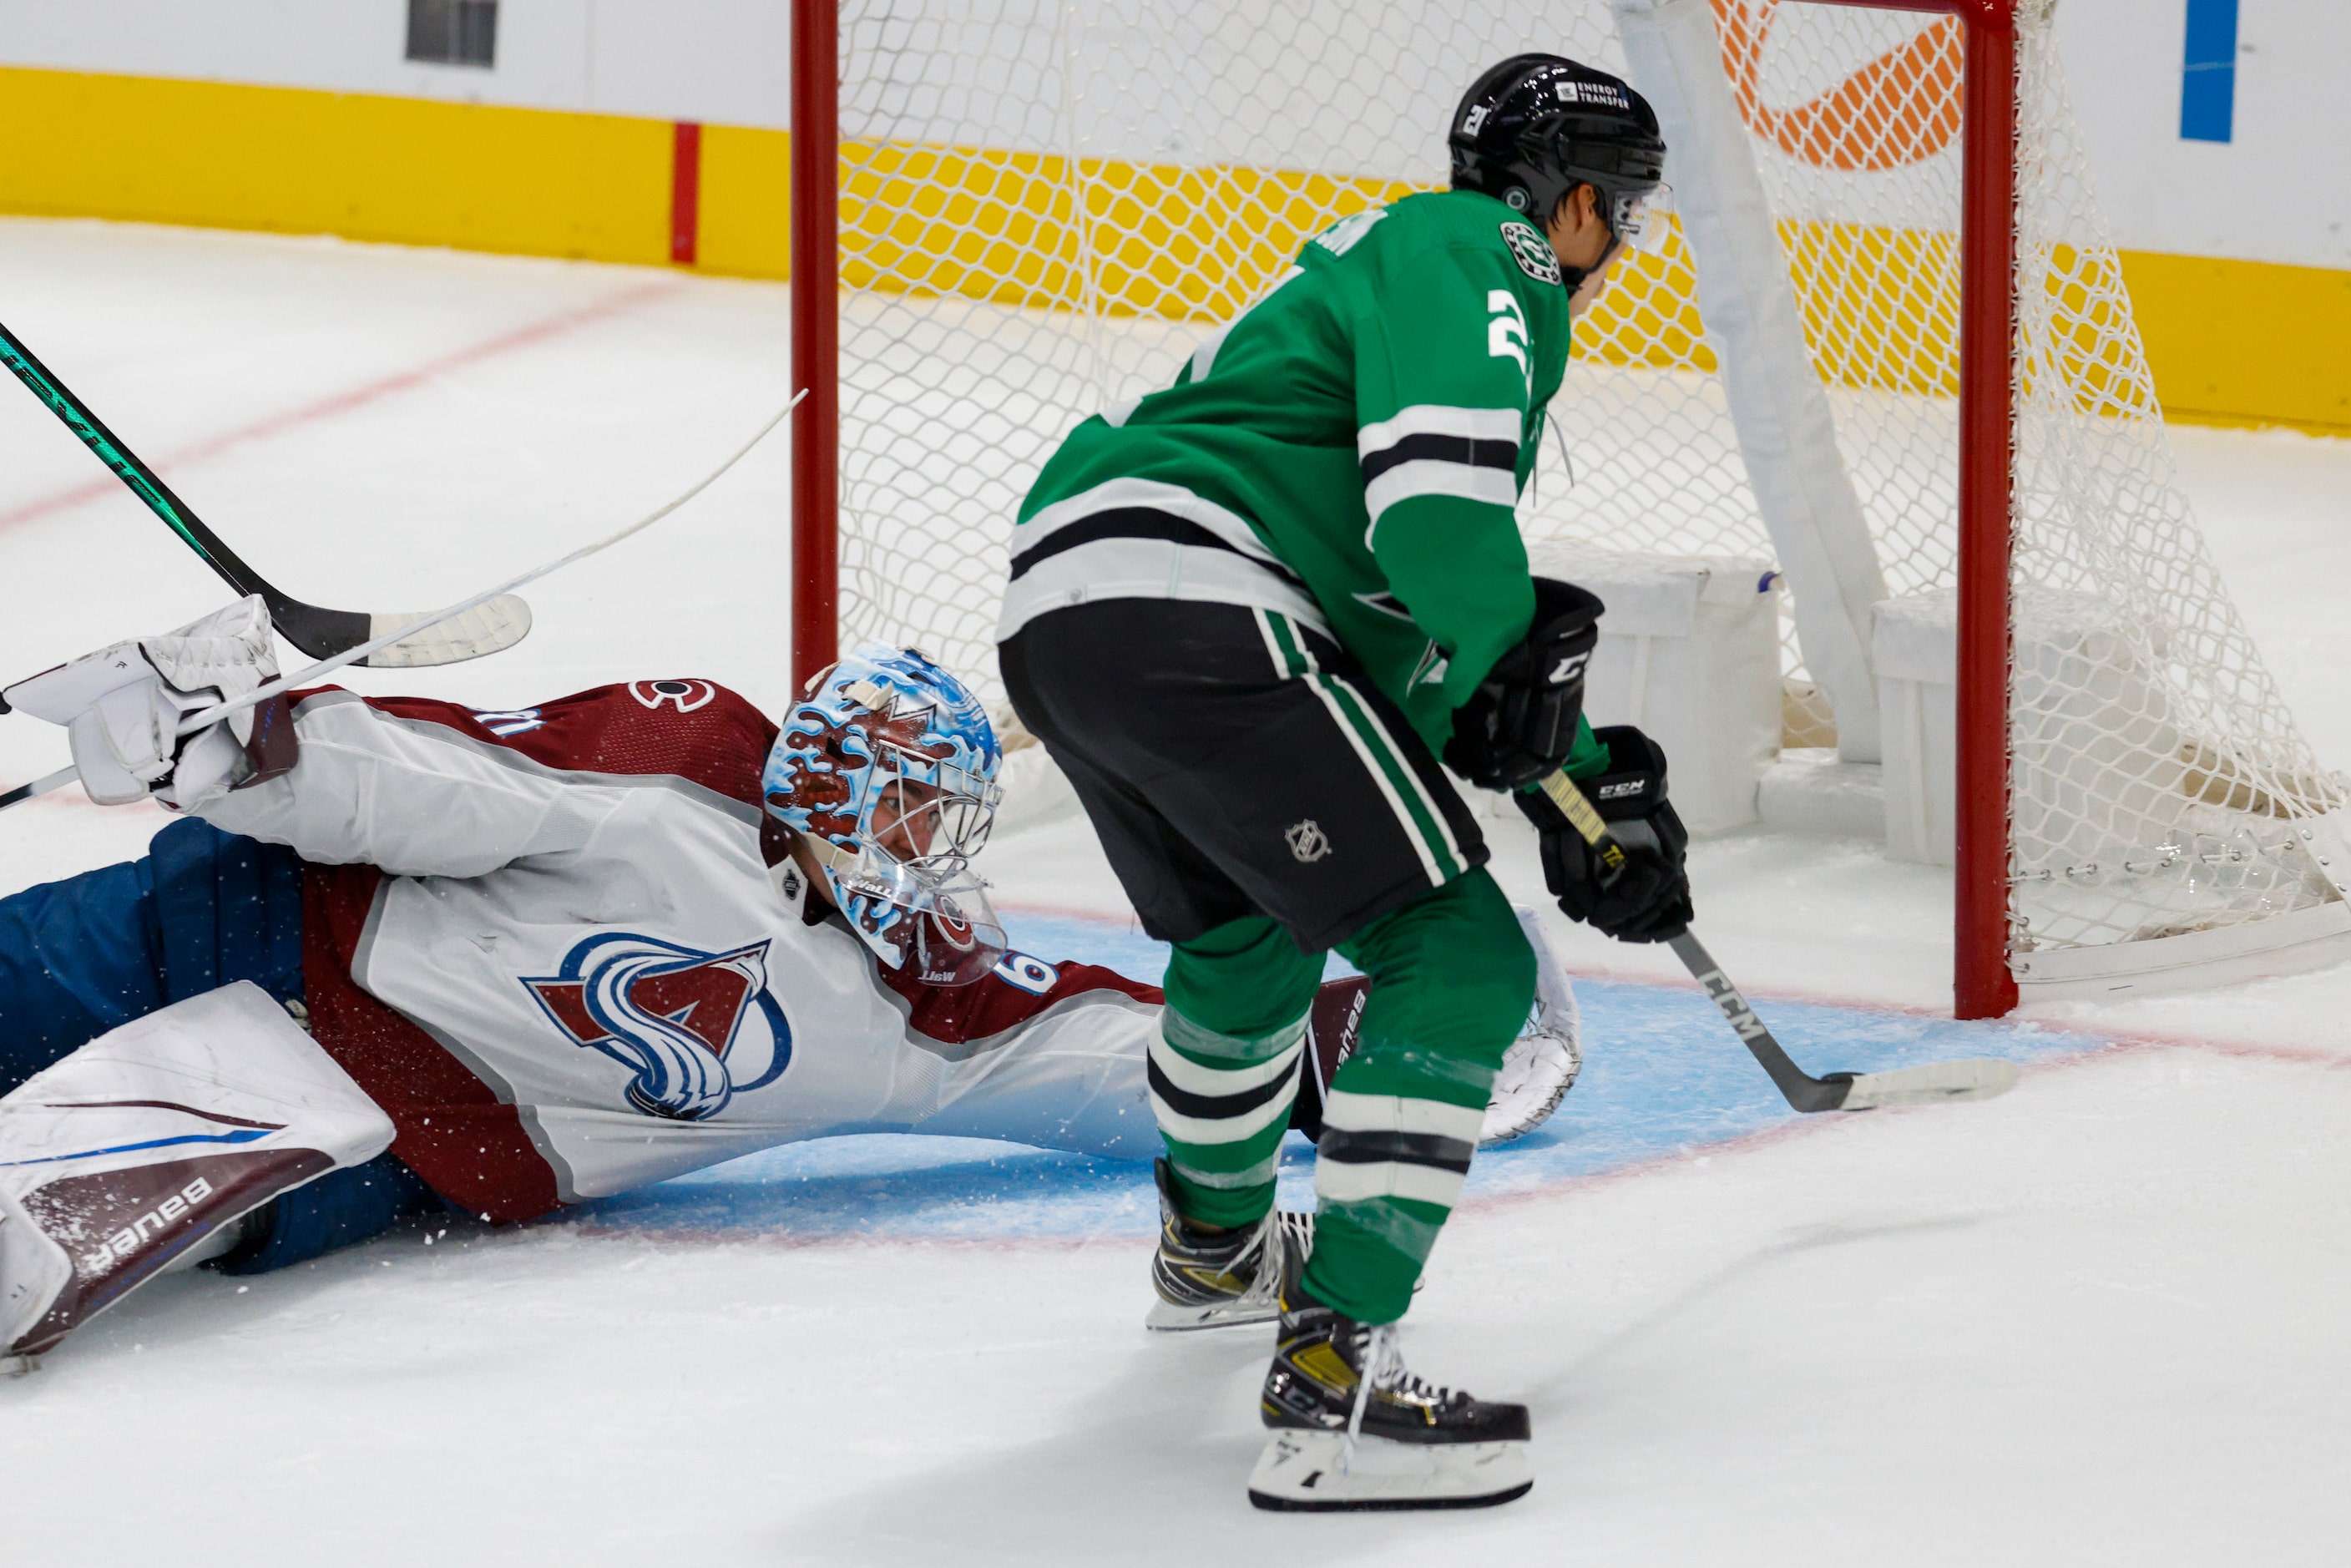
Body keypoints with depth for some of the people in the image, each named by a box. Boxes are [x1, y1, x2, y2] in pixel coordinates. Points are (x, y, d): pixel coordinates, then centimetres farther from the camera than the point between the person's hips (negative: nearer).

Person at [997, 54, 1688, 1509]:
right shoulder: (1482, 253, 1)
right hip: (1192, 612, -10)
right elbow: (1439, 499, -19)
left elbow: (1437, 607, 37)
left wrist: (1582, 781, 32)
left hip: (1055, 606, 10)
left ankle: (1215, 1234, 60)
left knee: (1248, 927, 36)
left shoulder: (1402, 260, 32)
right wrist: (1517, 659, -2)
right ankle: (1331, 1368, -18)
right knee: (1457, 958, -8)